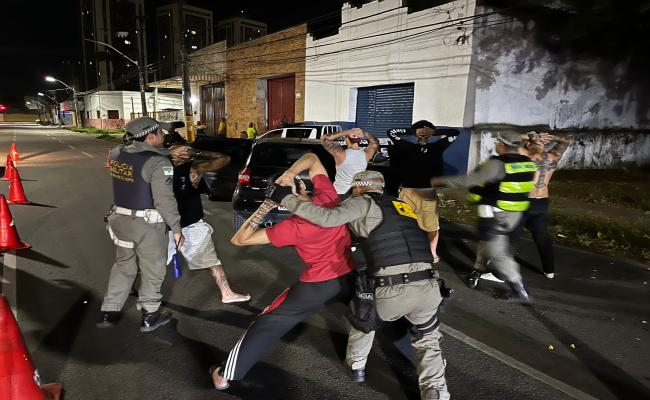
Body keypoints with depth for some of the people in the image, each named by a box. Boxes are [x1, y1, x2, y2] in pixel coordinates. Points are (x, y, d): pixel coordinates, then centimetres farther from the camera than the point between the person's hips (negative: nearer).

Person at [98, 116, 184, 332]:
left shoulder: (117, 154, 3)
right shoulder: (158, 163, -20)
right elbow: (165, 201, -21)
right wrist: (176, 228, -10)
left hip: (120, 219, 7)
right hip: (147, 225, -7)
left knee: (123, 265, 24)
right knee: (152, 271, 11)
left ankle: (109, 312, 31)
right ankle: (149, 316, 24)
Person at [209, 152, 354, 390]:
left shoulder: (293, 227, -19)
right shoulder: (328, 195, -11)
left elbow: (239, 240, -14)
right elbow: (311, 158, 6)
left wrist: (265, 207, -18)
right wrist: (290, 173, -13)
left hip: (319, 284, -4)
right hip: (350, 275, 5)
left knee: (269, 323, 8)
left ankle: (226, 375, 15)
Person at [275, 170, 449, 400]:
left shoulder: (363, 203, 5)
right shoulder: (402, 206, 24)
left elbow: (329, 218, -11)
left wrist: (290, 201, 0)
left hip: (391, 292, -4)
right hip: (428, 289, 4)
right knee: (428, 341, 29)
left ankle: (357, 365, 47)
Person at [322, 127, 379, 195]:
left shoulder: (341, 154, -22)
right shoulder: (366, 155, -11)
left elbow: (324, 138, -12)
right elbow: (375, 143, 11)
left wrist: (345, 132, -21)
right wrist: (365, 134, -9)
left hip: (340, 194, -3)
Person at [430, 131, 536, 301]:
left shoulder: (497, 164, -20)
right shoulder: (528, 163, 1)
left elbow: (470, 180, -25)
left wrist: (441, 181, -20)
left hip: (494, 213, -7)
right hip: (514, 213, 8)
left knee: (497, 251, 2)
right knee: (487, 239, 23)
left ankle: (518, 285, 0)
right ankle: (479, 271, 33)